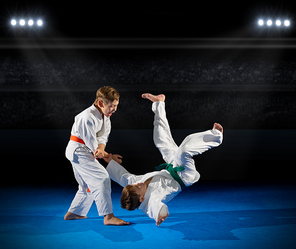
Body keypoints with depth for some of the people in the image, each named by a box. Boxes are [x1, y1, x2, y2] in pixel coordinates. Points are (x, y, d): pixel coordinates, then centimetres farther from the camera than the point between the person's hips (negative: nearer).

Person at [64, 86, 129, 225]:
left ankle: (73, 213, 35)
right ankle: (108, 217, -21)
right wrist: (106, 155, -11)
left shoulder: (105, 117, 5)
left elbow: (102, 137, 1)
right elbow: (91, 141, -20)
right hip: (78, 152, -10)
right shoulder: (88, 117, -24)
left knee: (88, 185, 21)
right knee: (101, 179, -19)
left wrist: (100, 149, -21)